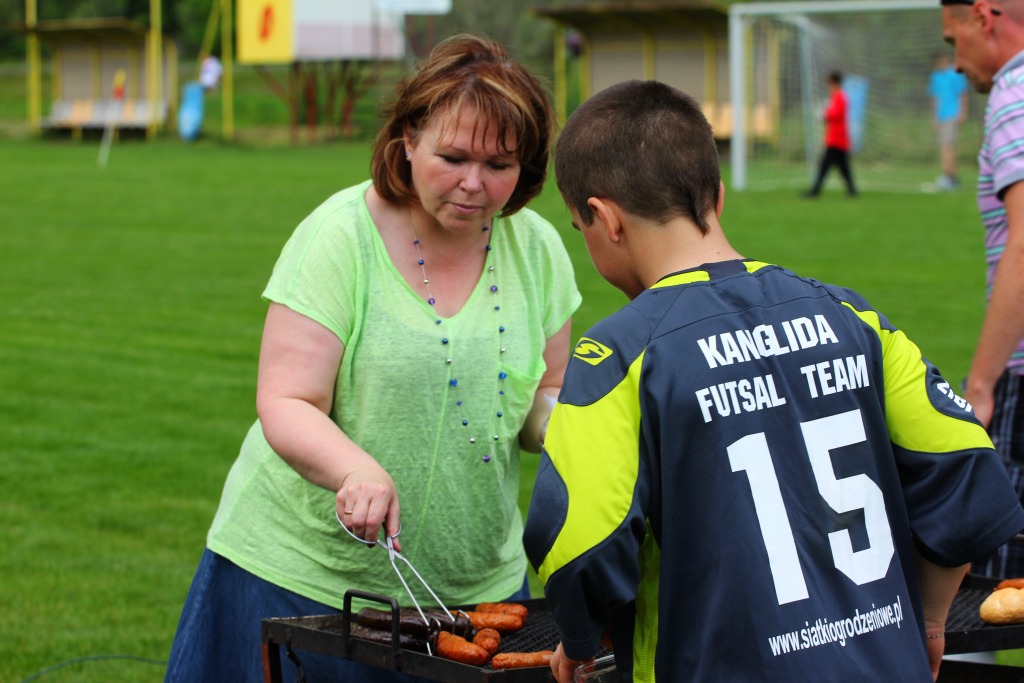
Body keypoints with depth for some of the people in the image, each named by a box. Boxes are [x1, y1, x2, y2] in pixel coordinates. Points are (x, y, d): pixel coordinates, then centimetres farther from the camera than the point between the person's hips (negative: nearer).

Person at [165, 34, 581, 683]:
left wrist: (561, 415, -12)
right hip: (305, 572, -4)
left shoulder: (538, 248, 2)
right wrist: (357, 470, -35)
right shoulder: (340, 236, -12)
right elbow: (285, 405, -17)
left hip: (477, 581, 4)